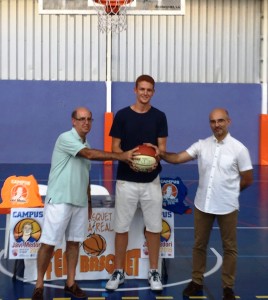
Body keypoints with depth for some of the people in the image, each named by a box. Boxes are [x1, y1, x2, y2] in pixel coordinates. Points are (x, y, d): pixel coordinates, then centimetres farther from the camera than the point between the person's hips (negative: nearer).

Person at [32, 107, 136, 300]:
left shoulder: (86, 145, 15)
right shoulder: (66, 138, -11)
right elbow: (90, 154, -24)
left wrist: (89, 202, 19)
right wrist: (120, 156, -24)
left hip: (80, 202, 8)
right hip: (60, 200, -7)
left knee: (74, 242, 9)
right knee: (49, 243, -3)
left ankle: (71, 283, 18)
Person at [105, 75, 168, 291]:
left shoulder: (159, 116, 3)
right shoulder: (122, 115, -1)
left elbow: (162, 147, 2)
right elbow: (115, 147, 0)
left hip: (151, 180, 1)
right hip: (126, 180, -1)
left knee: (154, 227, 6)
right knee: (121, 227, 5)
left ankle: (154, 272, 20)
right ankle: (119, 272, 19)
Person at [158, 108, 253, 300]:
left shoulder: (239, 149, -9)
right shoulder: (202, 145, 0)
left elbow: (248, 180, -3)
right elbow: (178, 158, -8)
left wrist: (228, 191, 4)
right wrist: (160, 153, -25)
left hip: (227, 206, -3)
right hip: (202, 204, 3)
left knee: (229, 247, 9)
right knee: (199, 244, 13)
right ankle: (197, 282, 28)